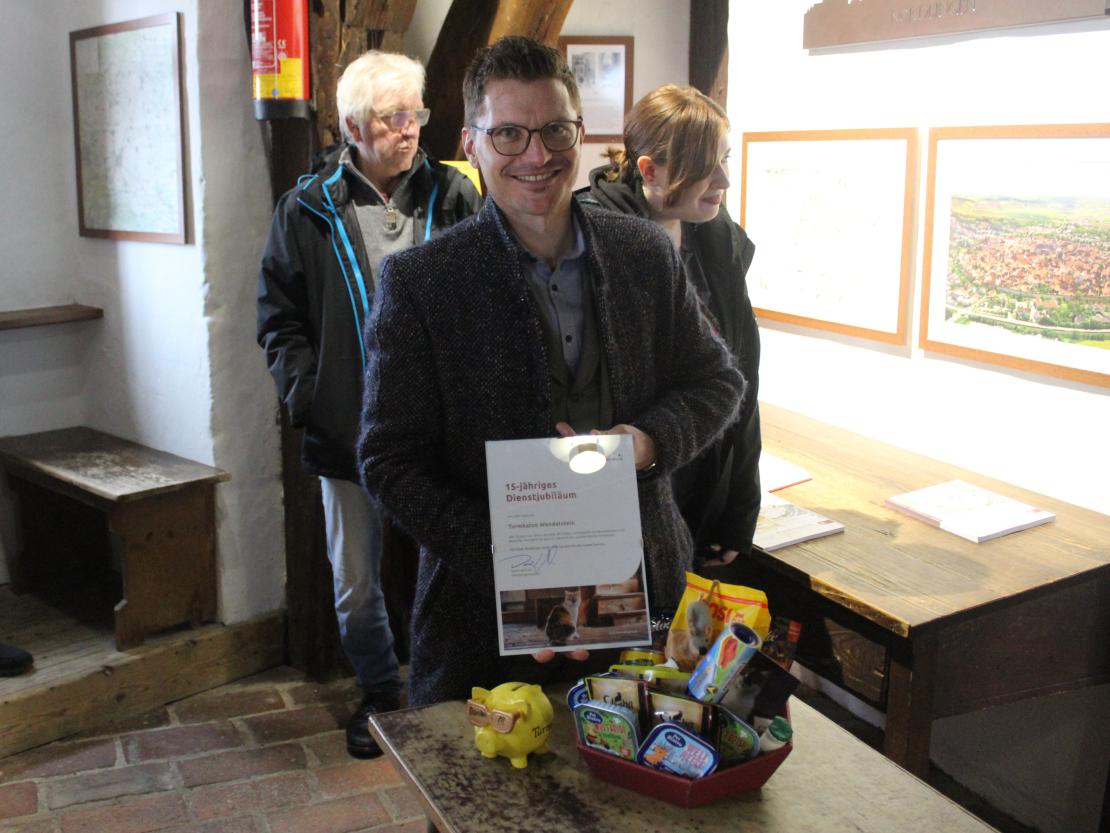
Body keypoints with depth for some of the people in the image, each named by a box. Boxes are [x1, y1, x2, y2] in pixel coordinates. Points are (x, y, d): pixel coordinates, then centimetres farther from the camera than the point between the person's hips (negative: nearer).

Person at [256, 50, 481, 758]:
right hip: (349, 432, 1)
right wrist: (307, 394, -4)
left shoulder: (454, 196, 1)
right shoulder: (309, 209, 1)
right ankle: (381, 693, 36)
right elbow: (280, 317, 7)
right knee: (357, 585, 12)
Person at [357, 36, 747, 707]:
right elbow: (391, 460, -10)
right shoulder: (418, 282, -10)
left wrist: (647, 440, -13)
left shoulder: (648, 253, 1)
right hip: (489, 614, -3)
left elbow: (718, 379, 9)